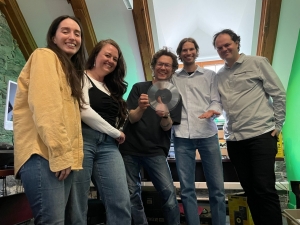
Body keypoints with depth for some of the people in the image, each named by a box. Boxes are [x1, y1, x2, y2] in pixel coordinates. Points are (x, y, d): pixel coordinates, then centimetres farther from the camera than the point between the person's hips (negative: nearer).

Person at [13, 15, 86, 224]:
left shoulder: (70, 70, 26)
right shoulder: (45, 56, 1)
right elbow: (45, 106, -15)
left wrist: (70, 155, 10)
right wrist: (60, 153, -19)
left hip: (64, 158, 9)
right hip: (44, 155, -9)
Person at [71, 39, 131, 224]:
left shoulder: (111, 87, 26)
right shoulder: (83, 77, 4)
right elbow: (84, 111, -11)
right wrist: (116, 133, -4)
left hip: (108, 145, 6)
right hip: (84, 140, -6)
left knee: (121, 203, -3)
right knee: (77, 206, -3)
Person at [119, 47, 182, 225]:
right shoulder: (139, 88, 3)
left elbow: (167, 127, -6)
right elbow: (132, 118, -6)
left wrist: (165, 115, -29)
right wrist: (141, 108, -28)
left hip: (156, 151, 0)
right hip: (130, 149, 1)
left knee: (169, 193, -12)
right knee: (133, 194, 7)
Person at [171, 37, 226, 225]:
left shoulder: (210, 75, 14)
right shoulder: (173, 79, 16)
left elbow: (217, 100, 4)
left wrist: (212, 111, -17)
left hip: (207, 134, 0)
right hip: (182, 136, 1)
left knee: (217, 186, 2)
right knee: (187, 188, 3)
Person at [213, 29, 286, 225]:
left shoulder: (257, 63, 1)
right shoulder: (219, 75, 12)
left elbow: (279, 94, 0)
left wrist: (277, 126, -3)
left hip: (261, 135, -4)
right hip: (234, 140, 5)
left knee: (265, 189, -3)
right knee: (250, 189, 12)